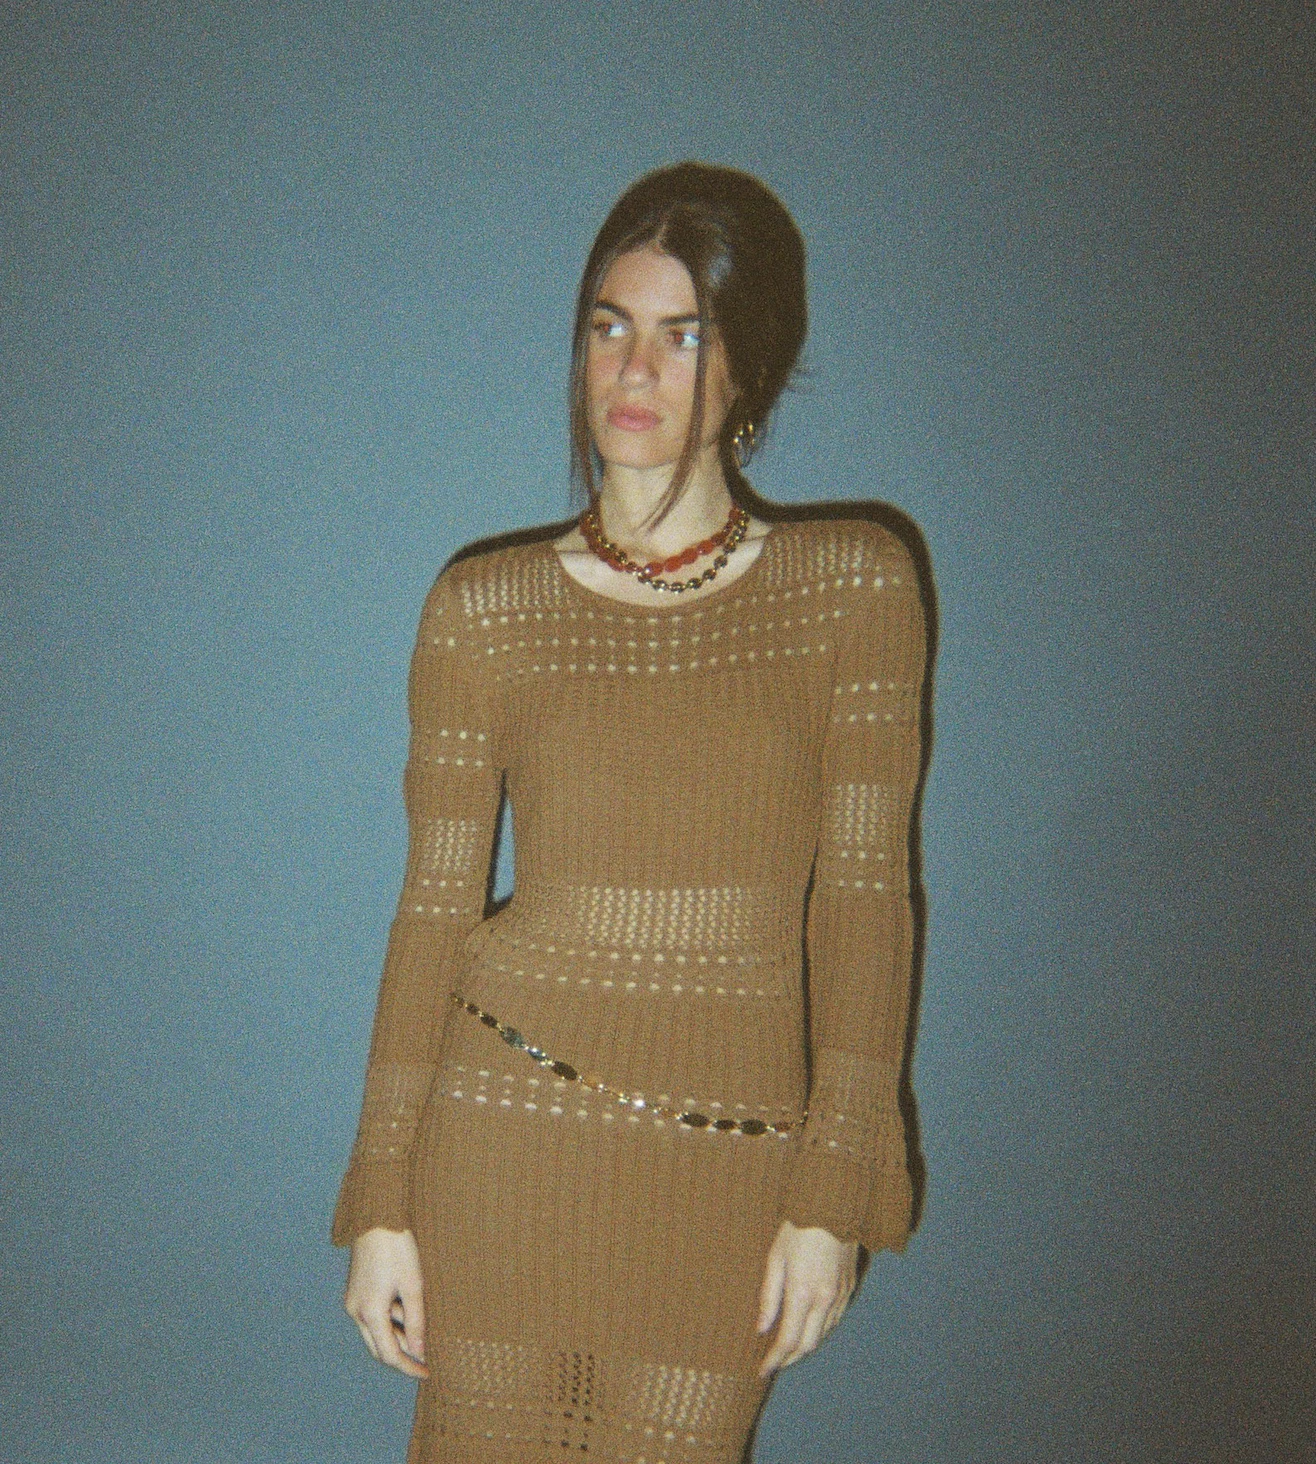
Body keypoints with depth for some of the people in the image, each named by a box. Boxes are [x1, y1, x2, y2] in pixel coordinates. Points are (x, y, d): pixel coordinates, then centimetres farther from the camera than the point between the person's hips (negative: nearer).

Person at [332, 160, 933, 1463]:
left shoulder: (855, 584, -3)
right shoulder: (483, 606, -1)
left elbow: (863, 893, -4)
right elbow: (436, 902, 2)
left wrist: (834, 1193, -7)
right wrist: (381, 1201, 2)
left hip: (732, 1160, 0)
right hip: (504, 1131, 1)